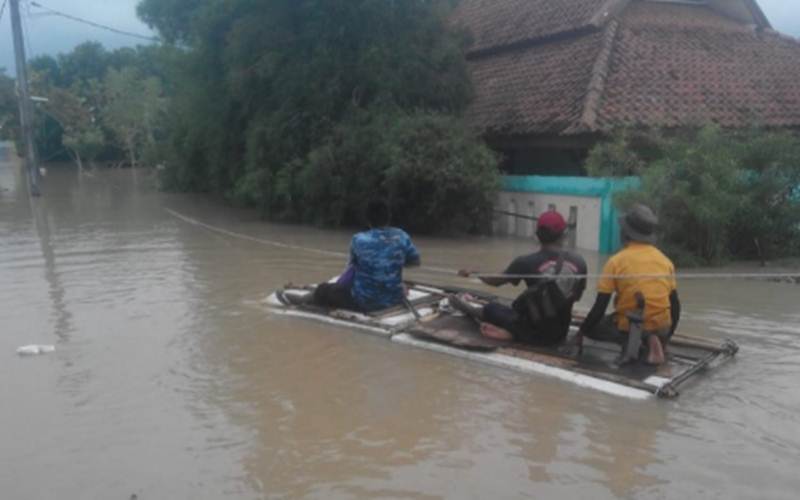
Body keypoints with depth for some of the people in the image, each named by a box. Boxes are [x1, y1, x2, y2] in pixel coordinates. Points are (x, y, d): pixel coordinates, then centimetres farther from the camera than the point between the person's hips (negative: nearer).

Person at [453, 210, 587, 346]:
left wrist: (472, 273, 21)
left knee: (491, 308, 21)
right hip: (560, 334, 4)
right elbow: (576, 298, 10)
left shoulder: (528, 262, -15)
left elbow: (494, 281, 2)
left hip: (533, 333, -3)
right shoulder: (579, 262, -7)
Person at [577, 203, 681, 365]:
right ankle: (651, 342, 6)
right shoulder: (665, 260, 3)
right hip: (660, 329, 5)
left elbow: (599, 308, -10)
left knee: (591, 327, 20)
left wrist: (581, 332, 4)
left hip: (628, 327, -5)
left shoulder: (616, 261, -9)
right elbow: (675, 305, 8)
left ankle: (628, 341, -7)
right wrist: (665, 337, 22)